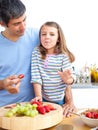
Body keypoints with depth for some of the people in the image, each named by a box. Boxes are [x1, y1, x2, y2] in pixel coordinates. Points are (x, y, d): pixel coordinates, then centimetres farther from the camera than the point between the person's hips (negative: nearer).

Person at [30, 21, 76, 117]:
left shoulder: (63, 55, -10)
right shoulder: (36, 53, -6)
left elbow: (70, 78, -11)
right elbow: (36, 76, -10)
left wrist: (68, 79, -33)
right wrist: (38, 96, -16)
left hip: (61, 99, -1)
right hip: (44, 99, 1)